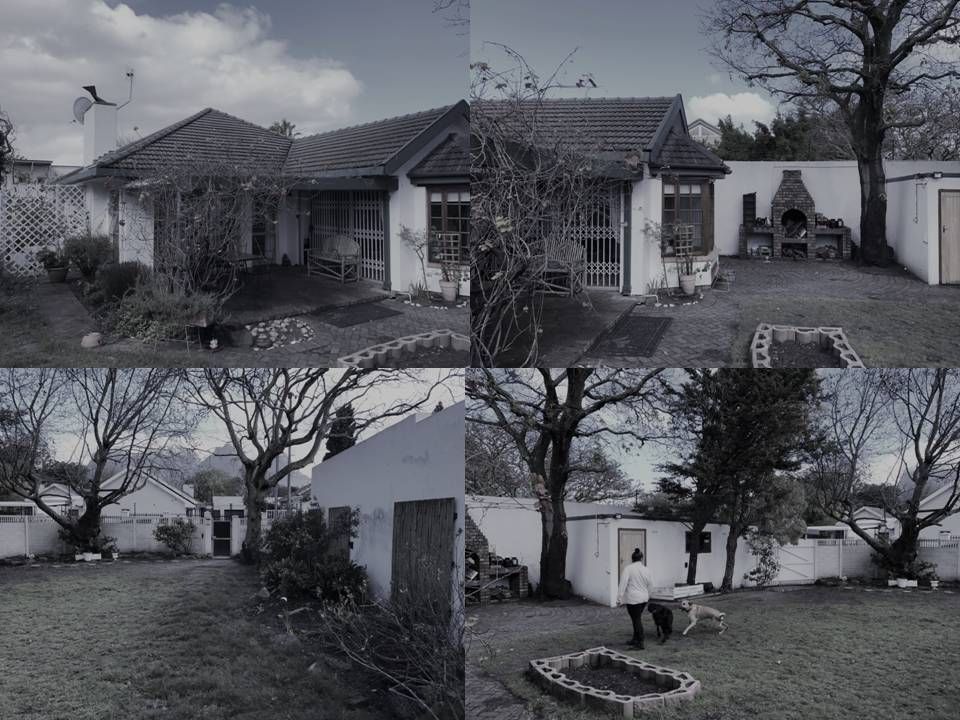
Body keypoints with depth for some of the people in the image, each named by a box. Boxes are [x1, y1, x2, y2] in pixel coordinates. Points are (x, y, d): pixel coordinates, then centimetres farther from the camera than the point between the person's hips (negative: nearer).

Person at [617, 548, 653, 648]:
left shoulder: (628, 569, -12)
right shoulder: (646, 569, 3)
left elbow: (623, 583, -17)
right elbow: (650, 584, 12)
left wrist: (620, 597, -15)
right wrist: (647, 596, 28)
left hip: (633, 599, -6)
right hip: (644, 598, 6)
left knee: (636, 620, -1)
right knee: (636, 619, 18)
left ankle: (640, 643, 0)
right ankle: (635, 640, 26)